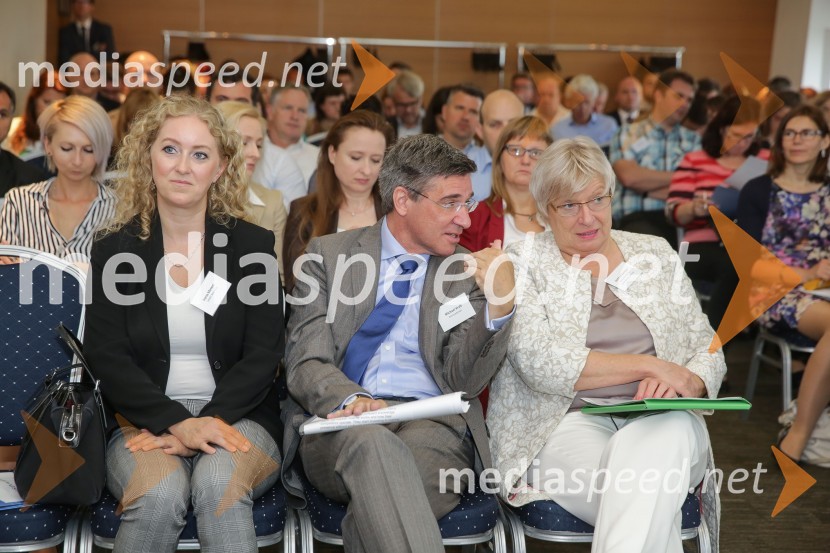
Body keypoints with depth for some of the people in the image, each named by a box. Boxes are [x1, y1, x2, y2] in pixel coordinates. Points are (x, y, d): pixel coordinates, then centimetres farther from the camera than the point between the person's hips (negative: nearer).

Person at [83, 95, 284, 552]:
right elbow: (107, 359, -3)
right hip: (143, 421, 1)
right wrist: (178, 423, -18)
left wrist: (208, 421, -16)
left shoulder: (252, 244, 4)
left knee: (219, 483, -34)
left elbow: (263, 355, -1)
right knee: (159, 494, -31)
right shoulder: (115, 250, 5)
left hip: (236, 419, 0)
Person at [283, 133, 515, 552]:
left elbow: (463, 382, 3)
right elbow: (305, 364, 3)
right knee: (370, 442, -36)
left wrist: (500, 305, -13)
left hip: (432, 425, 0)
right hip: (342, 424, 1)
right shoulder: (329, 254, 12)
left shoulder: (469, 273, 14)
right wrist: (351, 399, -20)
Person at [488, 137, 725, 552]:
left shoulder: (655, 253, 17)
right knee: (649, 498, -35)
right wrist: (648, 365, -10)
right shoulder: (523, 264, 6)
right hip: (566, 426, -3)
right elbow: (539, 364, -9)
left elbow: (709, 351, 16)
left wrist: (684, 384, -9)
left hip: (662, 424, 3)